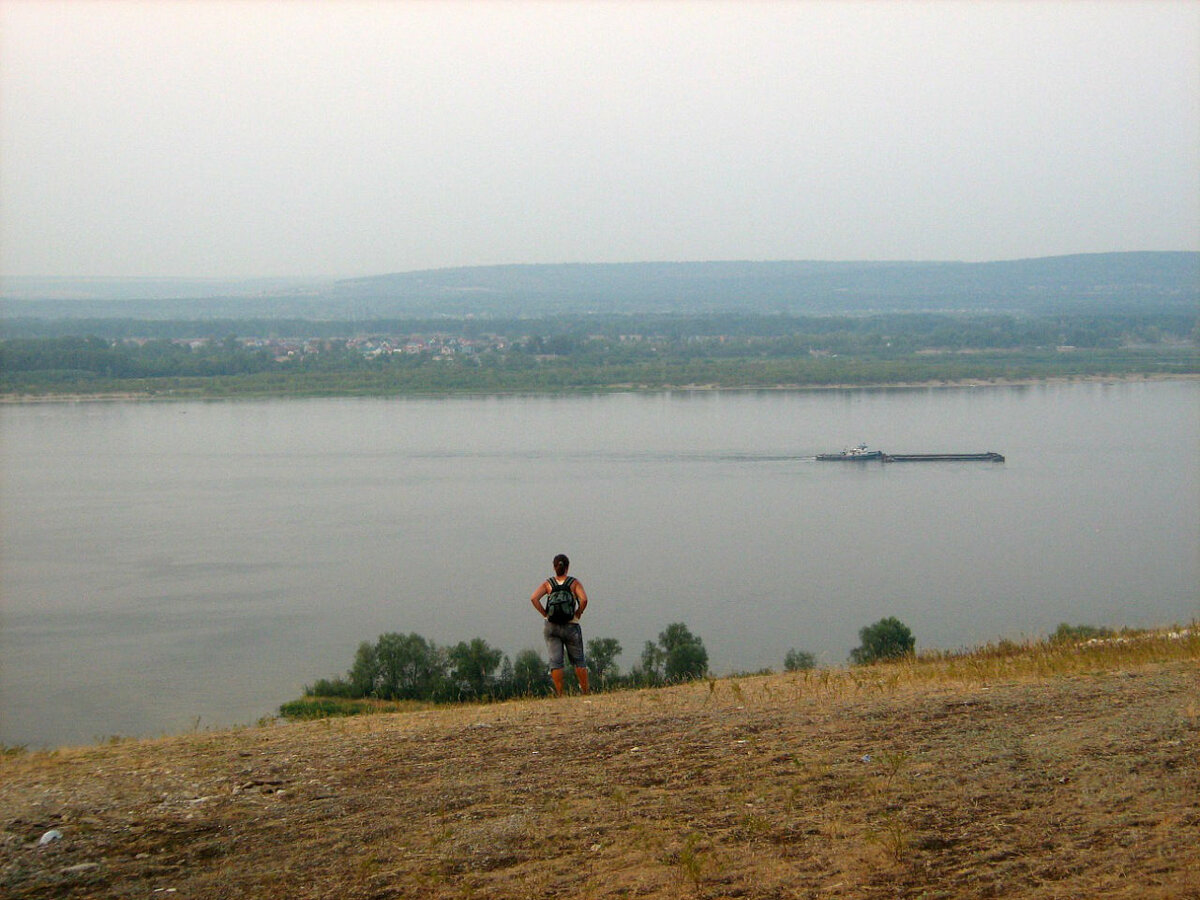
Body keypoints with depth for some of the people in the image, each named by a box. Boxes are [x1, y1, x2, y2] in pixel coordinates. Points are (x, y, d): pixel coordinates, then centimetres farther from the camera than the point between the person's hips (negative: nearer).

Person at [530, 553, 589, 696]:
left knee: (555, 660, -1)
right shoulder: (574, 582, -3)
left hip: (551, 626, 1)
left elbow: (534, 598, -12)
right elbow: (584, 599, -17)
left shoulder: (548, 583, 2)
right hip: (571, 625, -1)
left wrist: (545, 614, -3)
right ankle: (585, 691, 14)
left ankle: (559, 694, -6)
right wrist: (578, 614, -2)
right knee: (578, 659, 12)